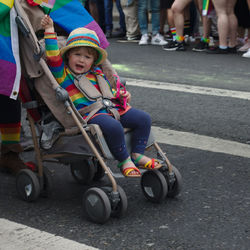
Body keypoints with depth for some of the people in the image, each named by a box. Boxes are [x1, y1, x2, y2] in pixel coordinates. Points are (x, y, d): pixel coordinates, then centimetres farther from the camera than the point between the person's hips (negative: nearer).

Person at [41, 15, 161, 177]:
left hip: (111, 108, 7)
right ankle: (124, 161, -17)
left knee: (143, 118, -4)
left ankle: (137, 155, 3)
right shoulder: (63, 73, 3)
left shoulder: (97, 73, 23)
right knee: (114, 126, -36)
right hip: (89, 113, -7)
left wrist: (120, 95, 13)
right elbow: (53, 57, -14)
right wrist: (50, 31, -17)